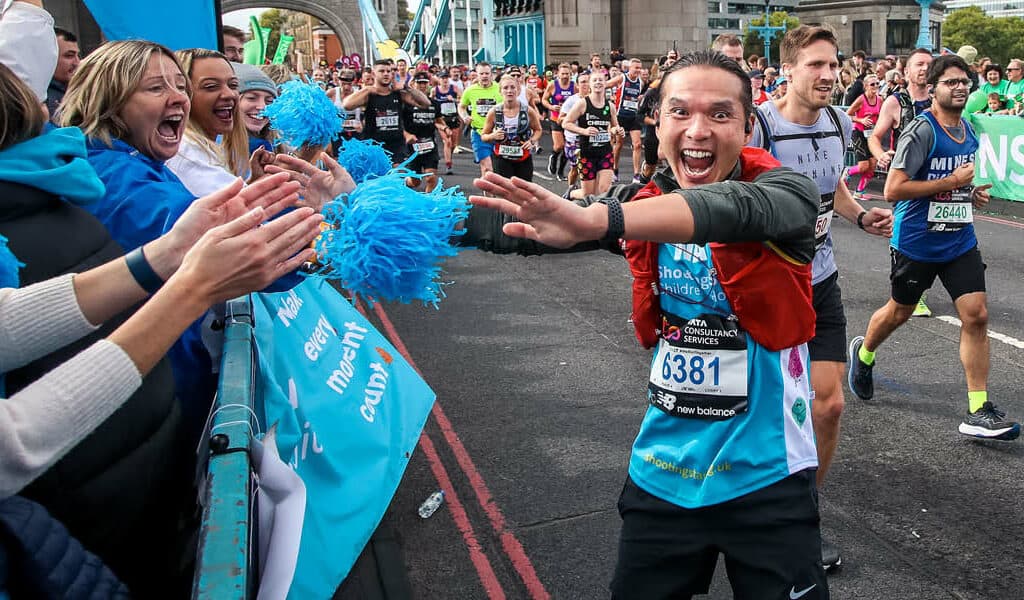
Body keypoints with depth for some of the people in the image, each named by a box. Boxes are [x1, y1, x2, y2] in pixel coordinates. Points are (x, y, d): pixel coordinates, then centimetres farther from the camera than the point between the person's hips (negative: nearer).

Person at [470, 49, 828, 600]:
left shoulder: (786, 194, -15)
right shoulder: (645, 200, -1)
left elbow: (734, 208, -36)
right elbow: (552, 222, -12)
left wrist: (597, 219, -54)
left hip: (765, 474, -3)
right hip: (662, 469, 4)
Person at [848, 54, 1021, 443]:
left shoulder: (969, 131, 8)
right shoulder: (921, 130, -15)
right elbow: (893, 190, -23)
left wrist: (973, 193, 5)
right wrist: (952, 181, -21)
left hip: (961, 240, 6)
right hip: (916, 242, -5)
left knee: (976, 315, -5)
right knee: (900, 312, 13)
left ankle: (978, 411, 0)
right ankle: (863, 352, 45)